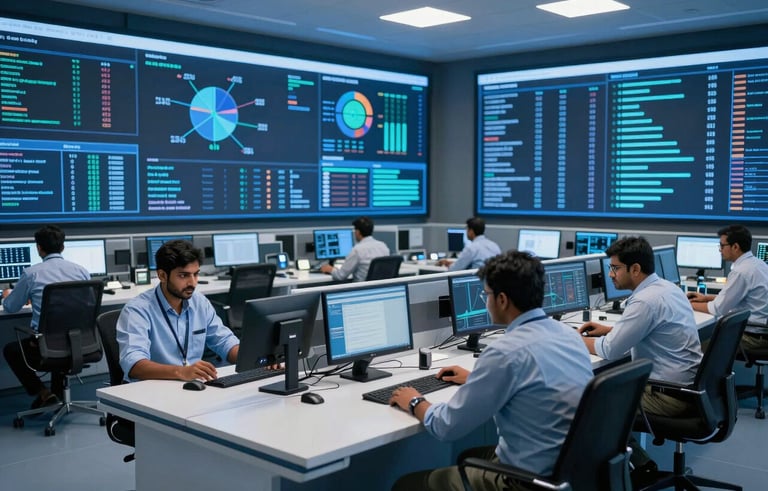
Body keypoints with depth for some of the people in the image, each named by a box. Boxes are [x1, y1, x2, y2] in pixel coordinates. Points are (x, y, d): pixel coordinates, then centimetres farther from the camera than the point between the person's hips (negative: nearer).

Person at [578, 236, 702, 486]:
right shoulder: (667, 287, 7)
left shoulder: (646, 300, -23)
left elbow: (610, 351, -19)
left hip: (668, 393, -9)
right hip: (686, 384, 10)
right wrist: (608, 329, 15)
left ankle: (640, 465, 11)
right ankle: (633, 460, 21)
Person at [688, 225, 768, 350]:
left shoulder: (741, 271, -22)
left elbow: (718, 309, -16)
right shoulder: (757, 263, 8)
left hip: (753, 336, -9)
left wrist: (690, 304, -2)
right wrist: (706, 297, 18)